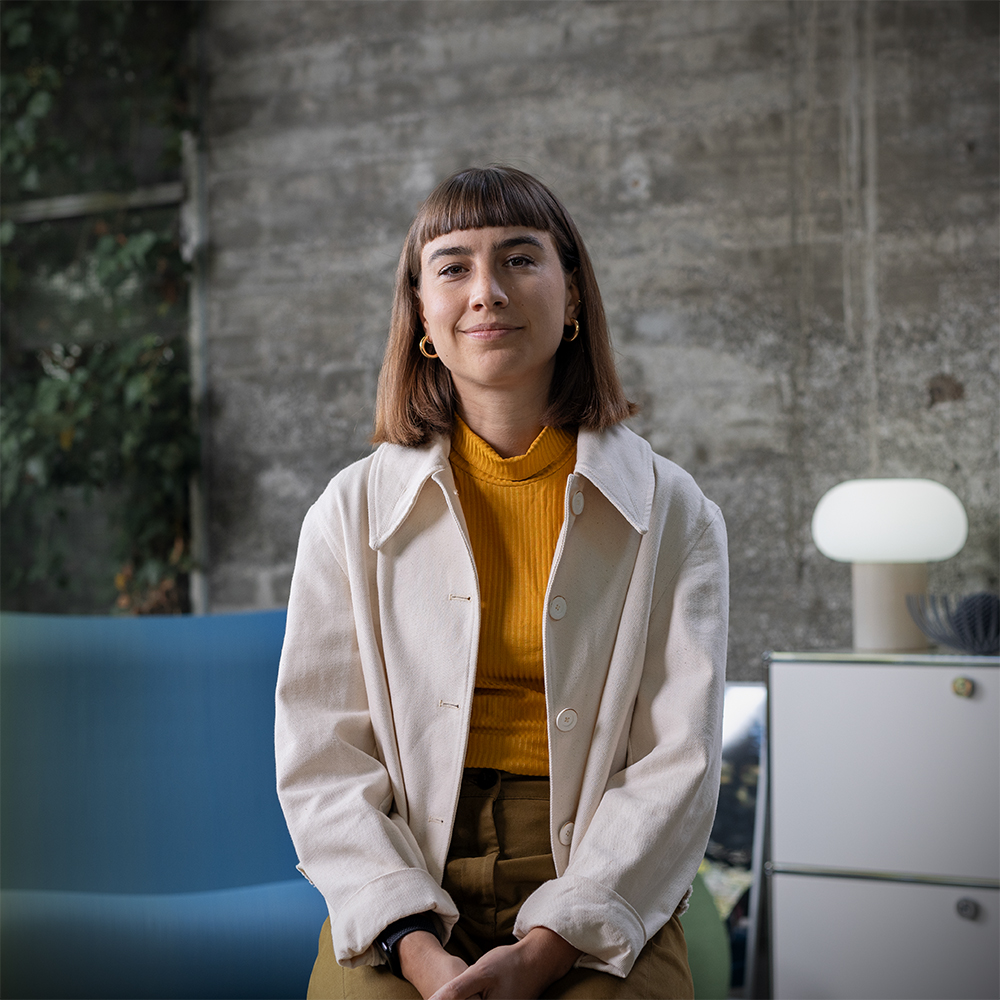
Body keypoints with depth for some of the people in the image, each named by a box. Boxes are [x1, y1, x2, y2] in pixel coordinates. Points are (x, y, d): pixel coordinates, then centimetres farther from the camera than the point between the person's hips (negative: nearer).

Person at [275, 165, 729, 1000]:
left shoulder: (672, 513, 5)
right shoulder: (352, 512, 6)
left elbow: (678, 761, -1)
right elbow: (322, 759, 2)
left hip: (600, 902, 0)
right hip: (405, 906, 1)